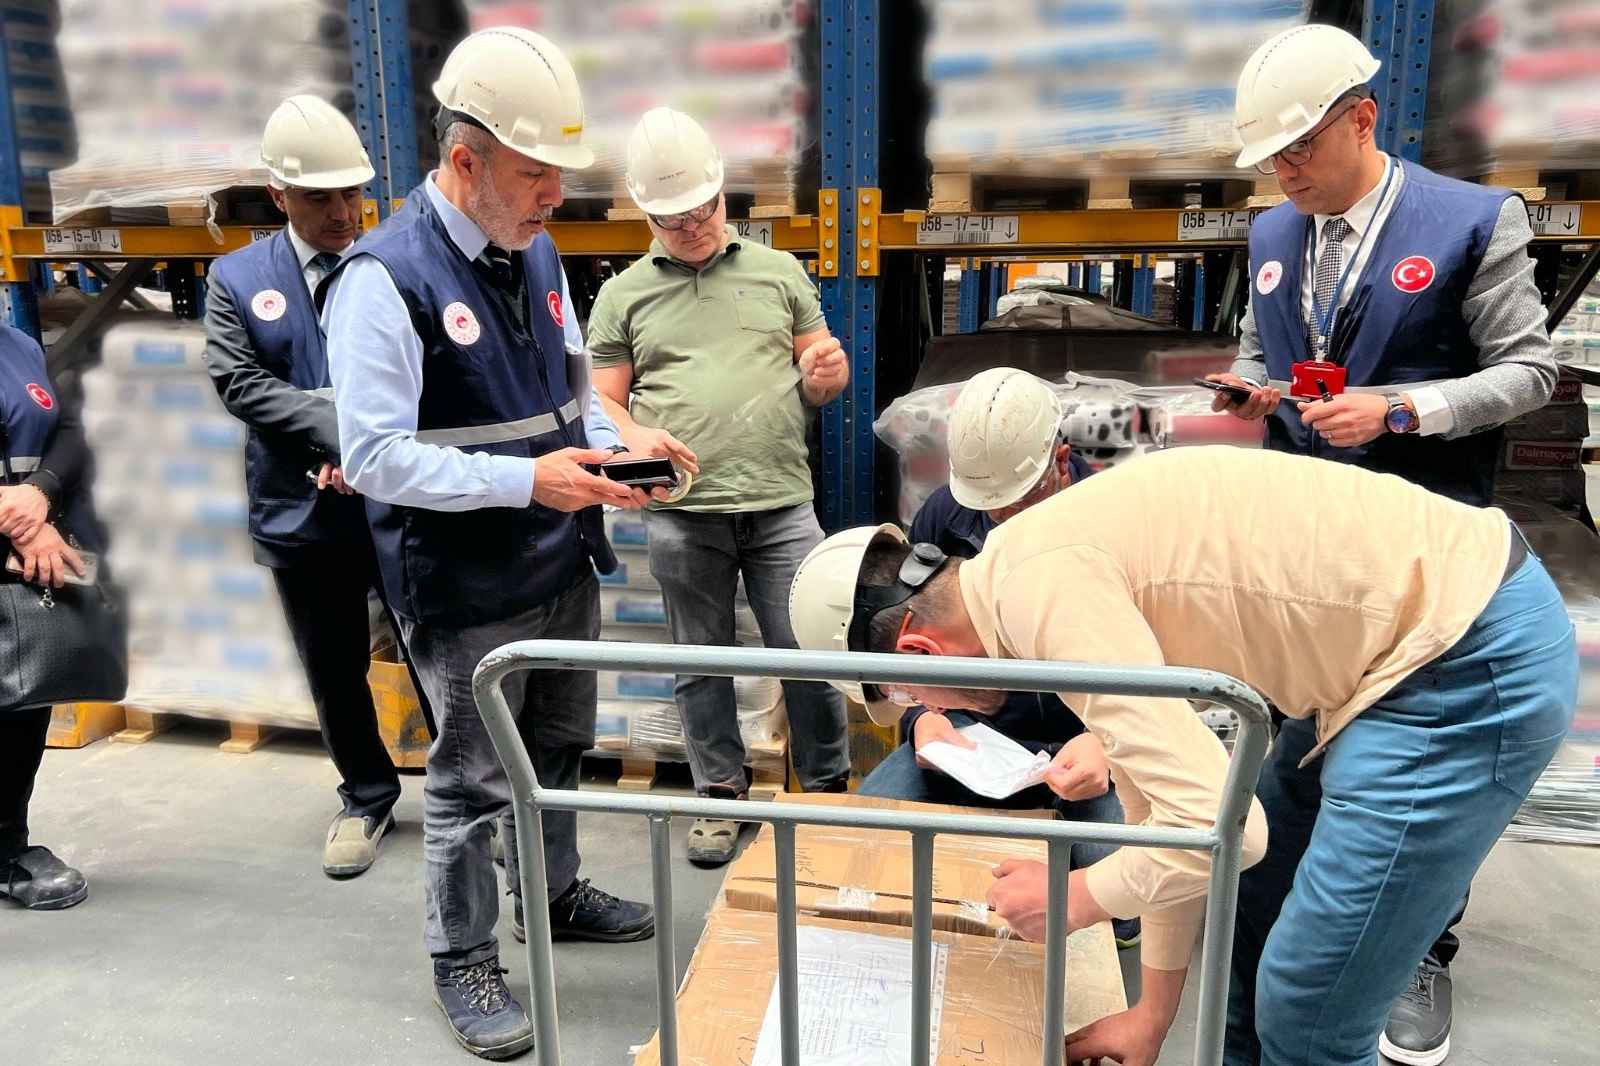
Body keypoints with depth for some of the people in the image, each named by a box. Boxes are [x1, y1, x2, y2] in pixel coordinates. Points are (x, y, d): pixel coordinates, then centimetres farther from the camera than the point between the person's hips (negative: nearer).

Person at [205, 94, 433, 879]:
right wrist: (343, 427, -16)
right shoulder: (236, 278, 6)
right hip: (306, 515, 2)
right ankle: (366, 800, 34)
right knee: (335, 674, 14)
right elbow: (240, 383, -4)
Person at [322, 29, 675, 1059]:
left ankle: (555, 893, 46)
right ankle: (464, 961, 29)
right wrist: (526, 480, -26)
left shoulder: (537, 252, 6)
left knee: (559, 749, 23)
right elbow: (374, 457, -21)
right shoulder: (386, 278, -18)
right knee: (472, 781, 8)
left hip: (565, 564, 7)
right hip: (468, 591, -7)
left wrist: (611, 444, -3)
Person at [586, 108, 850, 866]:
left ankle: (828, 789, 22)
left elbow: (822, 384, 15)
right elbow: (601, 401, 10)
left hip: (781, 503, 0)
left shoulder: (778, 271, 12)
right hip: (681, 513, 0)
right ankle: (720, 793, 27)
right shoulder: (623, 295, 9)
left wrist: (828, 372, -9)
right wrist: (633, 436, -12)